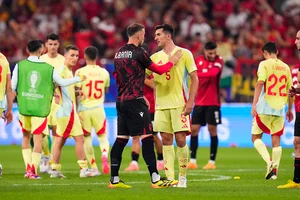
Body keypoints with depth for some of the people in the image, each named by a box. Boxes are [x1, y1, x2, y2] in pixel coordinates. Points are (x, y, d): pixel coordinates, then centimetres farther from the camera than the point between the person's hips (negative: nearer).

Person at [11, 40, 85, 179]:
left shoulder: (20, 66, -2)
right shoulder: (48, 68, -2)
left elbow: (12, 87, -1)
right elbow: (62, 82, 10)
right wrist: (77, 79, 27)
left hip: (24, 108, 2)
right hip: (40, 109, -2)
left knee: (26, 137, 18)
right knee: (38, 138, 1)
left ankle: (28, 167, 12)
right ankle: (33, 171, -6)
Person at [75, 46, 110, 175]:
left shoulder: (80, 72, -8)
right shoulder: (104, 72, 3)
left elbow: (77, 90, -13)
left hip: (84, 108, -2)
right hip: (98, 108, 2)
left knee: (86, 138, 11)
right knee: (102, 136, 12)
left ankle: (93, 168, 7)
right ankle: (104, 157, -18)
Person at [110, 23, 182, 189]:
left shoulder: (118, 53, 13)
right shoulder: (138, 53, -10)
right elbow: (159, 70, -2)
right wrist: (172, 62, 16)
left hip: (121, 100, 8)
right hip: (134, 101, -8)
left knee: (121, 139, 10)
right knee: (147, 138, -7)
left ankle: (114, 180, 10)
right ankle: (156, 179, -10)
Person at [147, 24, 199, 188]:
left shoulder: (184, 54, 0)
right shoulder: (155, 57, 12)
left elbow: (194, 79, -2)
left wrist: (190, 102, -10)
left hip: (179, 104, -4)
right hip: (161, 104, 4)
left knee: (180, 139, -6)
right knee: (166, 139, 1)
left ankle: (182, 177, 6)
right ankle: (169, 177, 3)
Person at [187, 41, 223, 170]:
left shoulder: (218, 60, -8)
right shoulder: (198, 60, 4)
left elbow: (213, 73, -27)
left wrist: (197, 73, -27)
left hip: (213, 102, -4)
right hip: (199, 101, 4)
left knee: (212, 130, -3)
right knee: (194, 129, 1)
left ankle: (212, 161, 4)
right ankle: (192, 161, 5)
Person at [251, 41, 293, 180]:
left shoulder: (264, 64, -4)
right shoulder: (285, 67, 11)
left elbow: (260, 83, -16)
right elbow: (290, 89, 13)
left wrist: (254, 104, -17)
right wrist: (290, 109, 21)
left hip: (265, 108, -4)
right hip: (279, 109, 4)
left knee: (256, 137, 6)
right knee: (276, 140, 9)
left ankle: (270, 162, -14)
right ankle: (274, 170, 4)